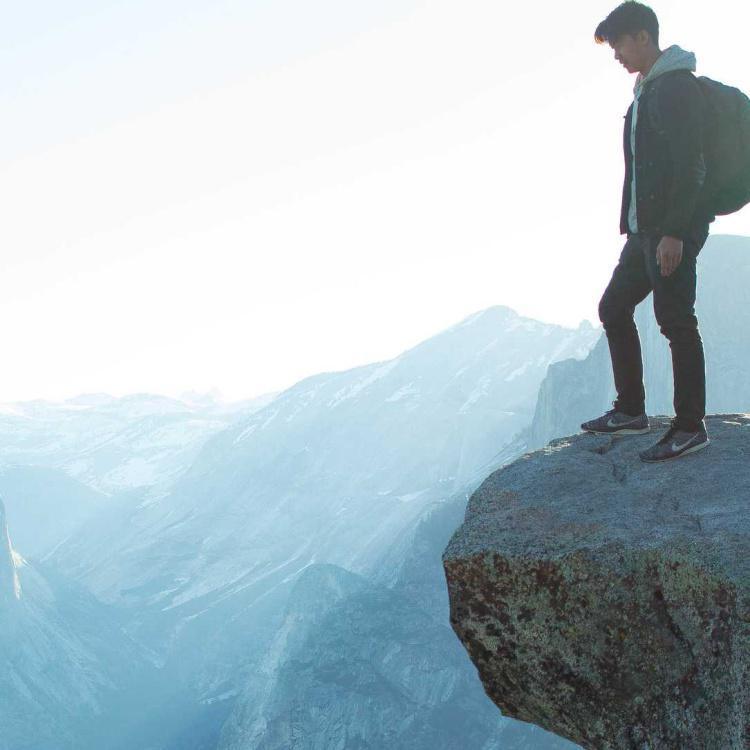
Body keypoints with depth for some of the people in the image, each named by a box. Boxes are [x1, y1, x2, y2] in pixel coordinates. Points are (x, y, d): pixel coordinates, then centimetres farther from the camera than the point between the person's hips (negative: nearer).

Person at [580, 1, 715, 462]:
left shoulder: (678, 87, -12)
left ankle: (691, 427, 2)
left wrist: (674, 232, -24)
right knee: (614, 308, 13)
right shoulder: (646, 91, 19)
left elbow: (689, 165, -19)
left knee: (676, 321, -6)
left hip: (674, 230, -10)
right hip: (644, 230, 10)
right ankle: (631, 411, 22)